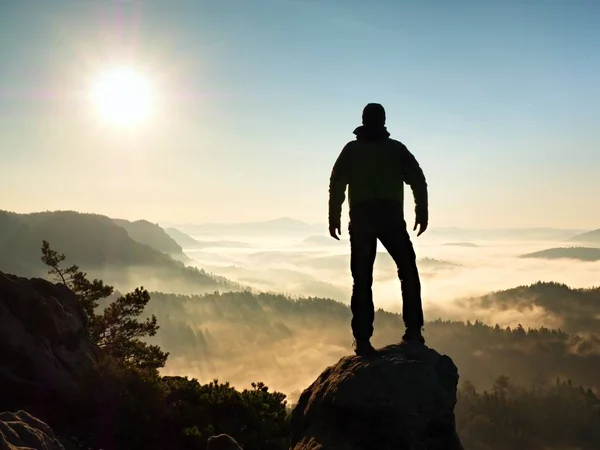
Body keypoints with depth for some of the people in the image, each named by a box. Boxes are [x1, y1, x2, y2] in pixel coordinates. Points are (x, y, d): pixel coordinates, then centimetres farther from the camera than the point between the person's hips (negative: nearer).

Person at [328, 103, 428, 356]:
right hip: (391, 217, 0)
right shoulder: (396, 148, 12)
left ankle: (362, 339, -2)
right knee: (408, 273, 12)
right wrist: (422, 211, 4)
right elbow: (418, 179, 2)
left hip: (361, 218, 1)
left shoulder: (351, 149, 12)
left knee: (362, 281, 2)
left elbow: (337, 184, 3)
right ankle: (413, 330, 4)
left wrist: (334, 217, 5)